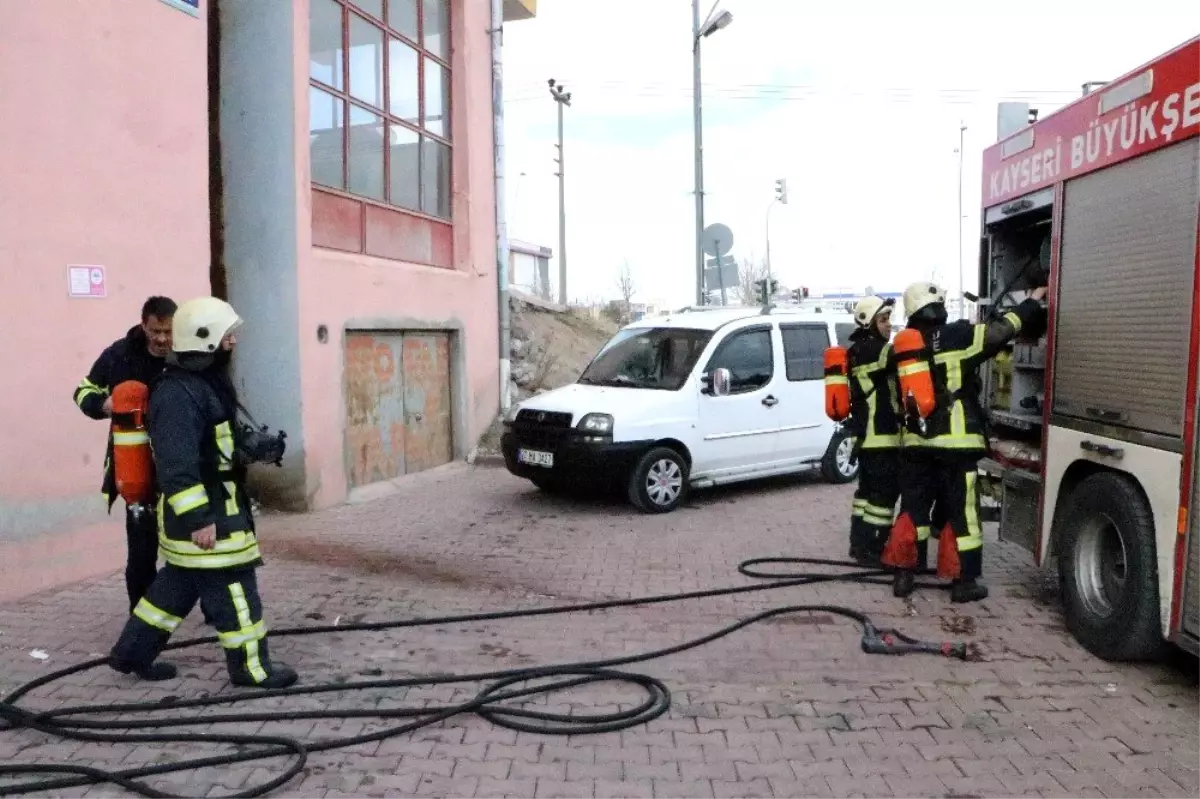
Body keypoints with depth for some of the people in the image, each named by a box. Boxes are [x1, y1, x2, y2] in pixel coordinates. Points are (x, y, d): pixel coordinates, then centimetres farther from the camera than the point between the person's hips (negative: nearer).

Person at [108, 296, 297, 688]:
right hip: (200, 509, -11)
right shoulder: (177, 393, -22)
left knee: (180, 583, 20)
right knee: (232, 585, -1)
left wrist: (256, 449, 11)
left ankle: (132, 652, 33)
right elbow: (177, 464, -27)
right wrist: (198, 518, -28)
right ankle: (251, 666, 11)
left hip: (216, 503, 11)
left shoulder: (207, 381, 13)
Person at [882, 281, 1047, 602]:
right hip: (955, 443, -5)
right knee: (960, 512, 3)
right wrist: (1033, 300, 11)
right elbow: (1003, 330, -3)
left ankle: (903, 575, 15)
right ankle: (963, 581, 9)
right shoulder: (958, 335, -9)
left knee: (913, 508, 11)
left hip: (917, 442, 6)